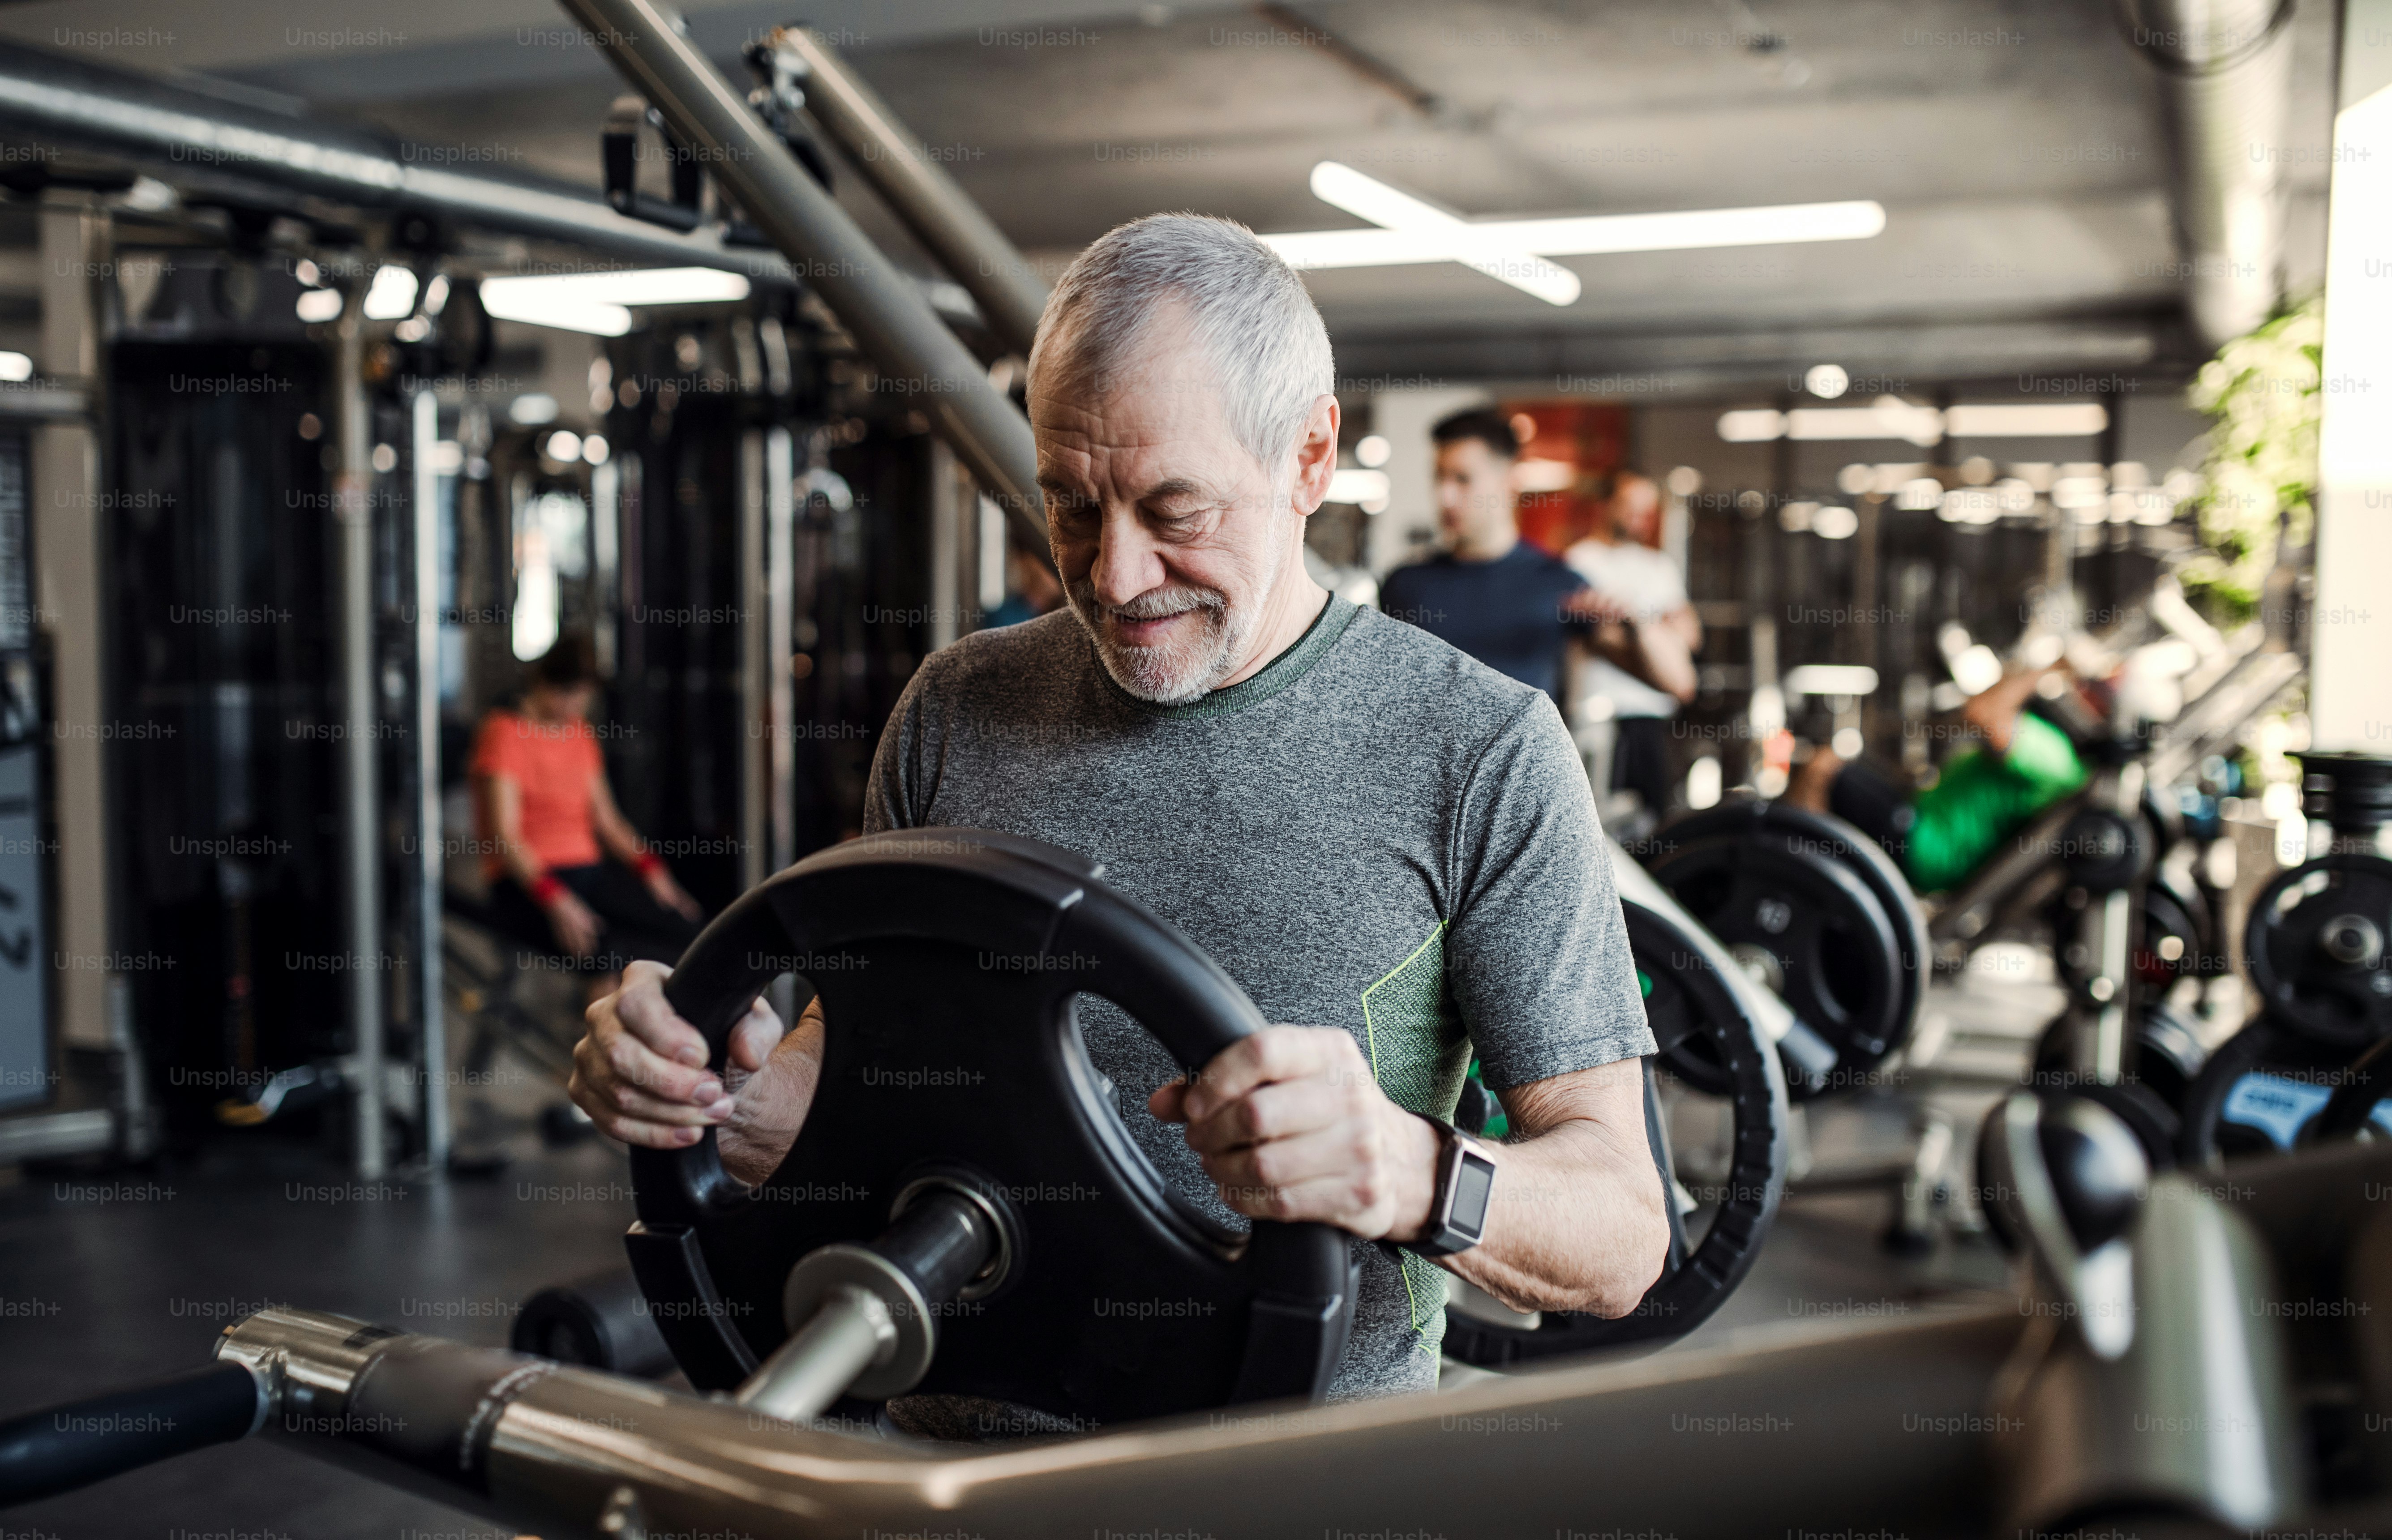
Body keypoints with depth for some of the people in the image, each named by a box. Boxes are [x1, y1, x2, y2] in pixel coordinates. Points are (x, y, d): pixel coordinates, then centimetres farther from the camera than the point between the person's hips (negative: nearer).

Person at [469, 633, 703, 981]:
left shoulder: (580, 734, 18)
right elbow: (503, 835, -12)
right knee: (609, 951, -35)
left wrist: (652, 870, 2)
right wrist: (555, 899, -25)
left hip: (589, 871, 7)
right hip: (526, 884, -7)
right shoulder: (505, 732, -3)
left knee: (686, 931, -20)